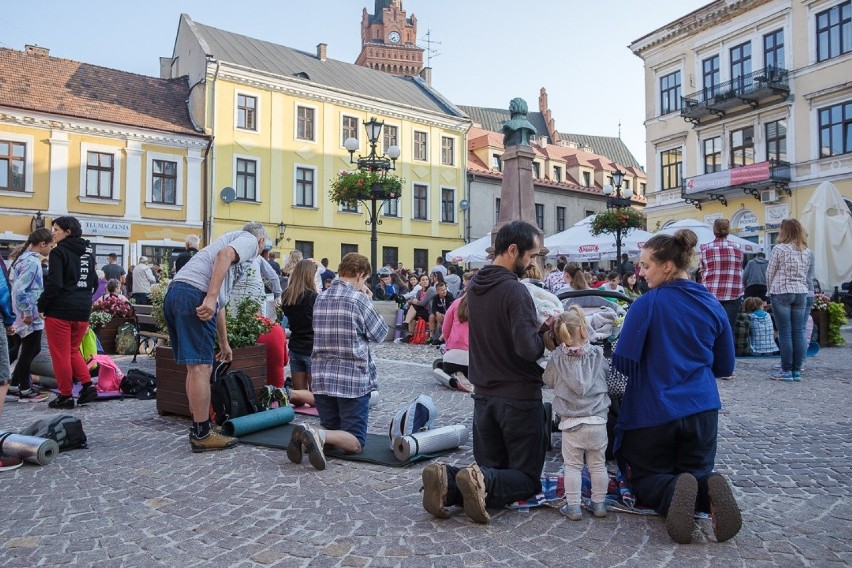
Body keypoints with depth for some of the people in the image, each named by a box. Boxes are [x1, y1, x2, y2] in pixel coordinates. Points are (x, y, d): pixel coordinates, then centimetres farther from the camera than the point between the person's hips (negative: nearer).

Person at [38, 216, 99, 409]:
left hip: (60, 310, -7)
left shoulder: (59, 252, -10)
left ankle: (65, 396, 9)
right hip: (83, 311, 7)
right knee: (73, 350, 19)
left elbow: (53, 284, -17)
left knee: (60, 354, 4)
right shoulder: (88, 253, 11)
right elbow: (94, 283, 14)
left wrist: (41, 306, -7)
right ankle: (88, 386, 7)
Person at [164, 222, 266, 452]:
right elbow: (224, 255, -15)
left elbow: (220, 304, 38)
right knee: (201, 367, -5)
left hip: (173, 293, 10)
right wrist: (210, 298, -24)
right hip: (194, 294, -10)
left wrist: (224, 343, 44)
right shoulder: (250, 240, 11)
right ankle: (202, 435, 1)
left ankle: (199, 430, 22)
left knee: (195, 367, 15)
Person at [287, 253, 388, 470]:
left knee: (331, 429, 19)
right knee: (355, 442, 1)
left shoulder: (321, 298, 9)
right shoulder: (359, 299, -10)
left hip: (322, 378, 6)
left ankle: (306, 435, -12)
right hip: (353, 379, -6)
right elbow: (380, 333, 0)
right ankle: (318, 435, -26)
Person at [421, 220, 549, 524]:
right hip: (519, 397, -7)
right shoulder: (515, 290, -19)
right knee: (528, 478, 8)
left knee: (489, 469, 16)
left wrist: (537, 325, 8)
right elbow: (528, 348, -27)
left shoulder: (474, 285, 7)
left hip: (484, 395, 7)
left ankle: (447, 479, -12)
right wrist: (547, 334, -6)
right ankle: (483, 482, -19)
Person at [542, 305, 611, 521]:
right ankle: (599, 504, 25)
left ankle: (573, 507, 12)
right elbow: (606, 371, 13)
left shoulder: (557, 359, -8)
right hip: (597, 421, 1)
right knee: (598, 465, 15)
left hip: (570, 422, -1)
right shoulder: (597, 355, -5)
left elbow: (548, 380, 7)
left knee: (572, 466, 9)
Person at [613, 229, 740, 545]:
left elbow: (623, 363, -13)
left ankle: (673, 493, -20)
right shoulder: (713, 305, 2)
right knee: (697, 473, 20)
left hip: (653, 410, -4)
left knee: (645, 477, 14)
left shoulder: (647, 304, -14)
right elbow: (725, 367, 11)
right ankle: (709, 490, -16)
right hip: (702, 408, 4)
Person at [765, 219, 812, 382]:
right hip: (801, 292, 5)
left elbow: (770, 273, -4)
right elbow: (805, 273, 11)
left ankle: (786, 371, 1)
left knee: (785, 332, -2)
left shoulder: (779, 248, -8)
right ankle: (797, 370, 10)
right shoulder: (807, 251, 8)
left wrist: (771, 289, 10)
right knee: (798, 332, 6)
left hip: (781, 292, -5)